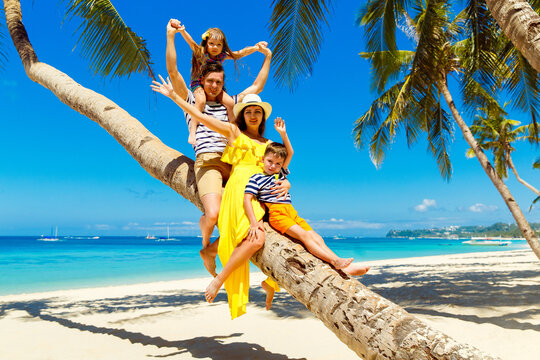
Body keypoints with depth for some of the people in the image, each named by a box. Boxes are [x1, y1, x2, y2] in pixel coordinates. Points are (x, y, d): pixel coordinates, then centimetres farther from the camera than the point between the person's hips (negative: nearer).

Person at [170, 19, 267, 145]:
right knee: (201, 100, -35)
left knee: (230, 103, -15)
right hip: (198, 84, -4)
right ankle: (192, 132, -31)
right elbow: (191, 42, -28)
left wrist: (255, 47, -2)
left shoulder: (223, 56, 0)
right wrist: (182, 30, -47)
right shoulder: (200, 53, -11)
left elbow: (240, 54, 7)